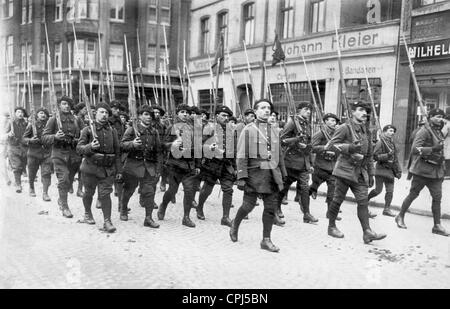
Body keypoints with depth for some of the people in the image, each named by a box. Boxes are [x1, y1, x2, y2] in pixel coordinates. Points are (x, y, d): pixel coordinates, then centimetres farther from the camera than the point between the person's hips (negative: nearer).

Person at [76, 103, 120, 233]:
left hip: (108, 169, 1)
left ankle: (107, 221, -3)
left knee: (105, 194, -6)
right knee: (89, 193, 14)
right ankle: (87, 214, 38)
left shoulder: (112, 131, 5)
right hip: (90, 167, -1)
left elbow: (117, 151, 9)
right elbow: (79, 148, -8)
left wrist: (117, 169, 6)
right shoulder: (88, 129, -3)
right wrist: (90, 147, -28)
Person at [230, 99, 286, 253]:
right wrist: (241, 177, -15)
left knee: (271, 207, 4)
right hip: (255, 172, -5)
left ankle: (266, 240, 13)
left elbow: (279, 155, 20)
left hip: (272, 173, 5)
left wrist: (283, 175, 18)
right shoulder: (248, 130, -3)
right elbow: (241, 155, -8)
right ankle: (235, 224, 28)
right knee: (249, 204, -1)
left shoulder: (274, 131, 14)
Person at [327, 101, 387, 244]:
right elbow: (331, 145, -13)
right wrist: (350, 148, -23)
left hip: (360, 172, 6)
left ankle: (367, 232, -3)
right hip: (345, 169, -6)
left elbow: (370, 155, 20)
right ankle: (331, 227, 16)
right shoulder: (345, 128, -6)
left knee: (363, 201, -1)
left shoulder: (366, 132, 15)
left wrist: (371, 174, 17)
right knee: (338, 199, 2)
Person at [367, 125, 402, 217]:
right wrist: (387, 156, -26)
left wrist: (398, 171, 13)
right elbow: (375, 156, -15)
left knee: (390, 191, 3)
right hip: (381, 169, -7)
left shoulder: (392, 143, 13)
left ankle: (387, 209, 11)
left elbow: (395, 159, 18)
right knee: (378, 190, -5)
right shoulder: (380, 142, -9)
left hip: (390, 170, 7)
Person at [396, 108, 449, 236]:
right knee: (413, 194, 3)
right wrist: (433, 149, -36)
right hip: (422, 170, -7)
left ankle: (437, 226, 5)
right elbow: (415, 149, -24)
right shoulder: (424, 131, -13)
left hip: (436, 171, 8)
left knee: (437, 197, 2)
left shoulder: (439, 132, 15)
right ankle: (400, 217, 19)